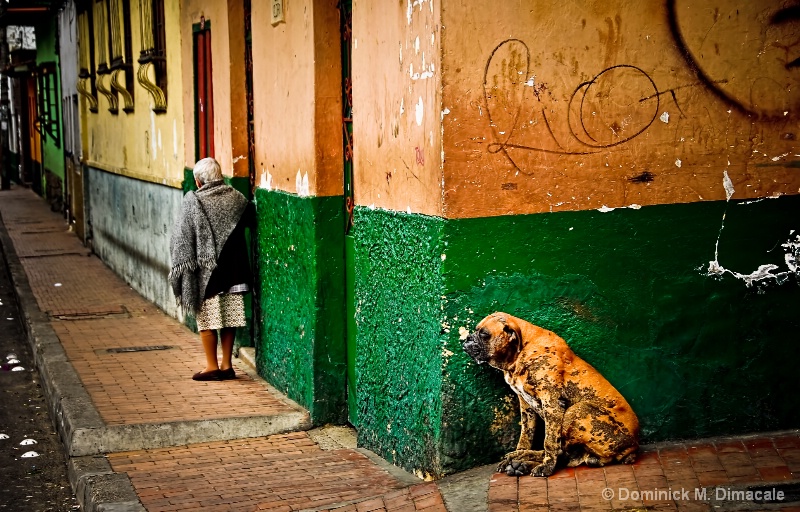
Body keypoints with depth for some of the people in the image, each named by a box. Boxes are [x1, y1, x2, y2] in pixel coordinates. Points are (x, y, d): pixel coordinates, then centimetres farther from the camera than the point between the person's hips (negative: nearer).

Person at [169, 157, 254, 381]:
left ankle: (212, 367, 9)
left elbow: (181, 238, -8)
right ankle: (227, 365, 15)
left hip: (205, 272, -4)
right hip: (233, 270, 4)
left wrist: (181, 267, -2)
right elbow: (250, 218, 12)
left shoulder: (192, 201, -9)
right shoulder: (235, 197, 0)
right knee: (228, 319, 10)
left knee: (207, 320, 5)